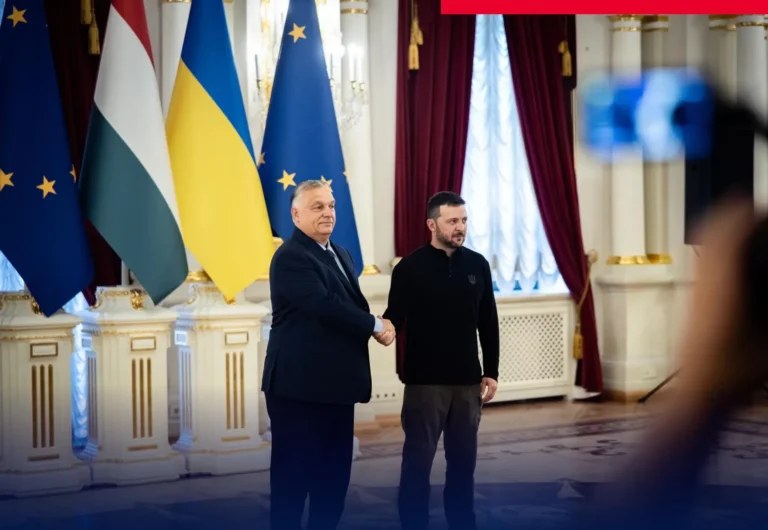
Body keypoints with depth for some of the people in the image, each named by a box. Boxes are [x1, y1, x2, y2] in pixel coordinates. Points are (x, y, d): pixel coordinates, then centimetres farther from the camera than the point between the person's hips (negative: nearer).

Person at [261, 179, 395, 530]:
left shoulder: (340, 255, 17)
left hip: (336, 383, 9)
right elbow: (326, 306, -23)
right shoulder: (290, 257, -13)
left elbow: (352, 305, 18)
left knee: (335, 474, 12)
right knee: (294, 474, -1)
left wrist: (378, 326, -4)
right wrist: (375, 326, -13)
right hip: (300, 385, -9)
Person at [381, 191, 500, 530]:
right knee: (418, 460, 1)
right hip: (424, 381, -4)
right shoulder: (411, 267, -6)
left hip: (467, 381, 4)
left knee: (463, 459, 10)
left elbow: (488, 324, 11)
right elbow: (396, 316, -10)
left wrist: (491, 372, 9)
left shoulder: (477, 265, 6)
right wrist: (387, 328, -34)